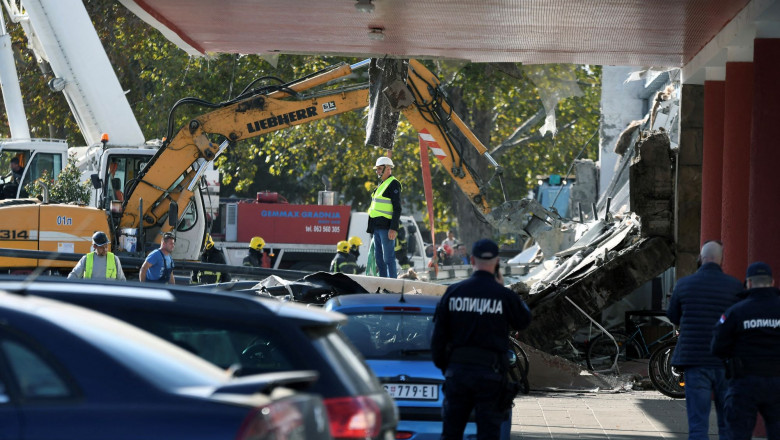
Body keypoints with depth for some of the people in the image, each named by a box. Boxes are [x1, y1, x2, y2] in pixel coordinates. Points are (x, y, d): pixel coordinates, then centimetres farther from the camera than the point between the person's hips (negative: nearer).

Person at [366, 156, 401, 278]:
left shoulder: (393, 184, -9)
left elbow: (397, 208, -15)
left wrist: (394, 228, -22)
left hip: (387, 227, -10)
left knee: (388, 258, -10)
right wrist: (372, 227, 22)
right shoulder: (381, 185, 20)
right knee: (379, 258, 11)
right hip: (377, 227, 10)